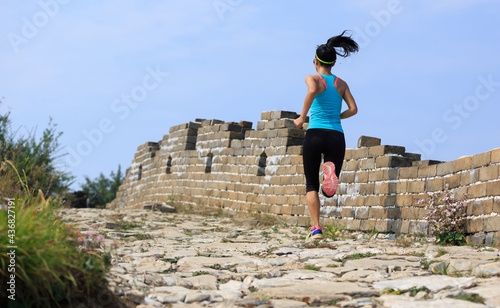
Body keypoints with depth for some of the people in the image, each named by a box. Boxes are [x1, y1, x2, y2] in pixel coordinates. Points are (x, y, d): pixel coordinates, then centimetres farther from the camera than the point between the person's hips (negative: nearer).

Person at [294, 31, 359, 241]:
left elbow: (312, 91, -21)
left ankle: (316, 229, -4)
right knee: (329, 191, 6)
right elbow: (353, 109, 7)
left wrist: (302, 117, -11)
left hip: (315, 134, -2)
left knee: (311, 185, 11)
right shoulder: (341, 83, 15)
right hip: (337, 136, 2)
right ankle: (331, 171, -29)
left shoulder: (313, 79, 3)